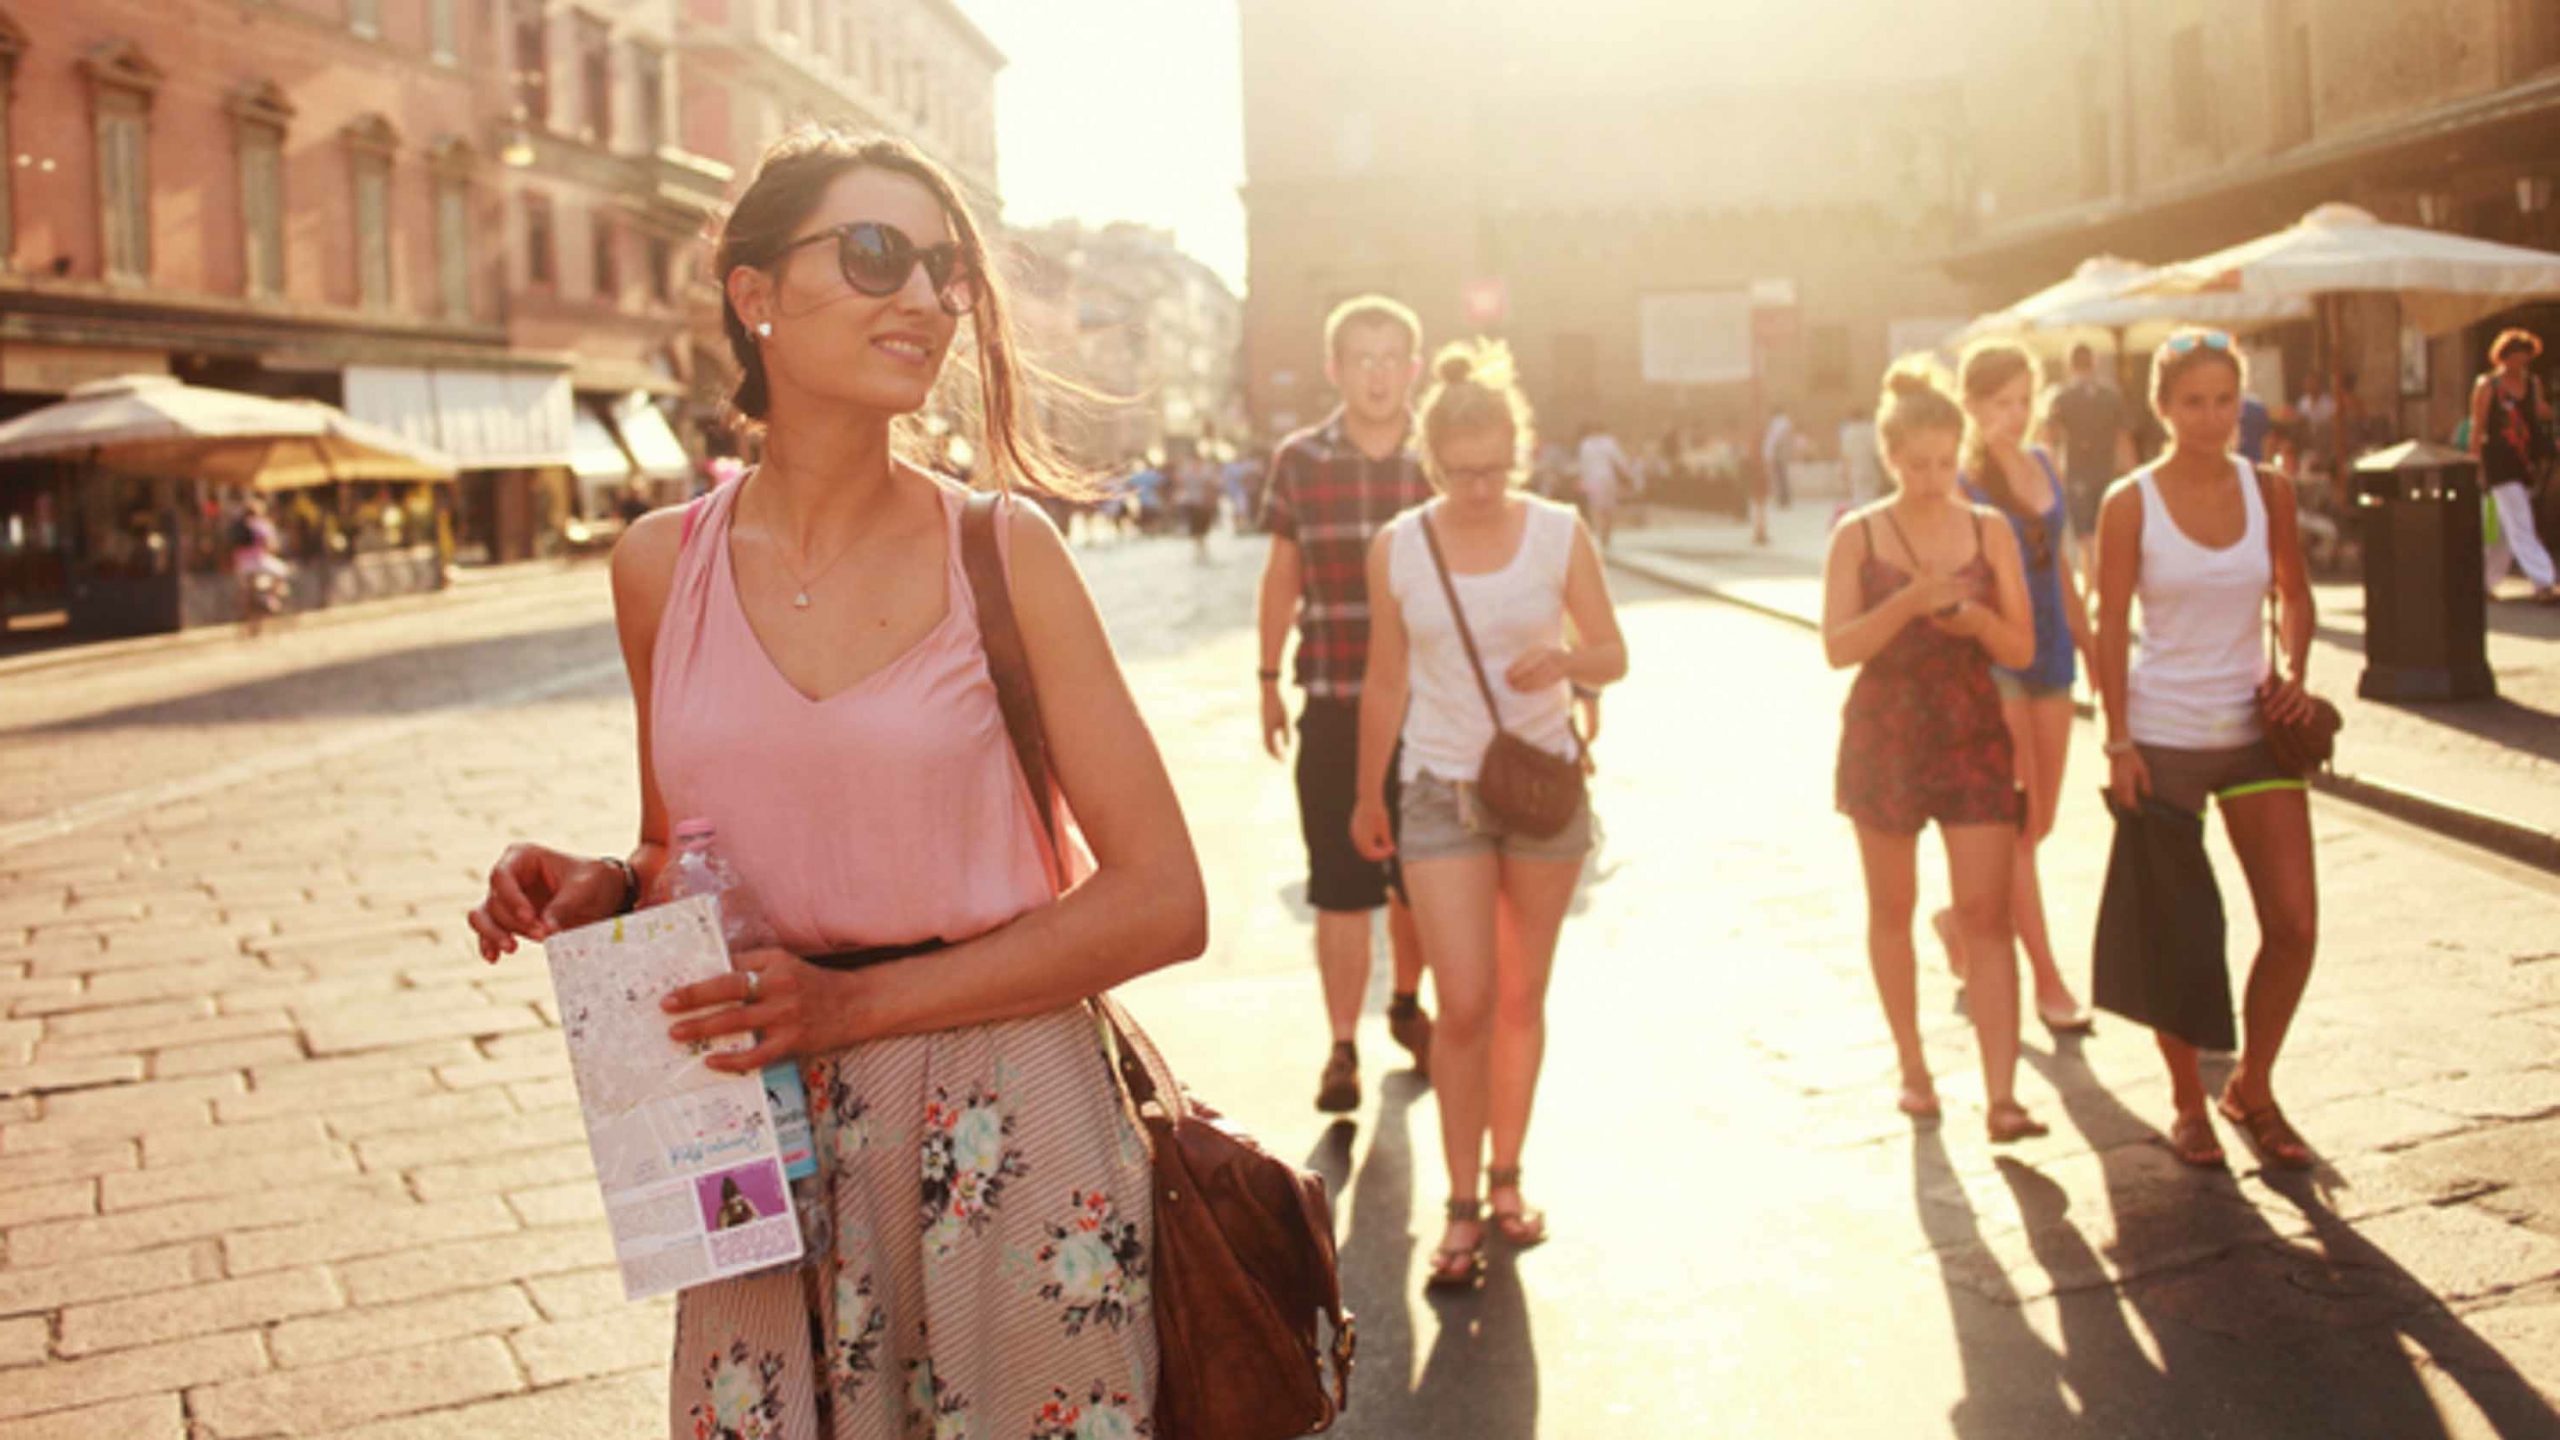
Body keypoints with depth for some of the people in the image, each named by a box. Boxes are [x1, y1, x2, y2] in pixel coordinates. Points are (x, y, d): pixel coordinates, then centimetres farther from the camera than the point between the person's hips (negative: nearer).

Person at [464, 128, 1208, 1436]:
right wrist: (601, 893, -6)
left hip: (996, 1131, -2)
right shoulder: (663, 564, 2)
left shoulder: (1001, 553, -7)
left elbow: (1162, 901, -10)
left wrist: (864, 999, -15)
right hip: (760, 1141, 3)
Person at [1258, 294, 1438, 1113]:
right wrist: (1268, 681, 10)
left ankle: (1406, 1005, 36)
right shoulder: (1298, 462, 0)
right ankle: (1343, 1048, 11)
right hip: (1334, 708, -1)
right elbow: (1281, 576, 10)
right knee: (1340, 887, 0)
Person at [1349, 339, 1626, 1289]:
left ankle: (1506, 1179, 26)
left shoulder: (1559, 535, -3)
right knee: (1465, 1005, -8)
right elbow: (1386, 682, 6)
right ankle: (1463, 1204, 5)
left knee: (1522, 998, 10)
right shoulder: (1397, 549, -4)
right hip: (1440, 790, -1)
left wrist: (1566, 659, -22)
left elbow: (1613, 656, 1)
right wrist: (1368, 794, 12)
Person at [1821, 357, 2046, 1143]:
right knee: (1892, 909, 11)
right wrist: (1908, 602, -25)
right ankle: (1913, 1066, 28)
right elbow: (1837, 646, -11)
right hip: (1885, 735, 0)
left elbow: (2021, 649, 3)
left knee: (1986, 913, -7)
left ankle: (2001, 1095, -9)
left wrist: (1977, 618, -17)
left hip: (1973, 733, 0)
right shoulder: (1858, 535, -2)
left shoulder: (1990, 531, 2)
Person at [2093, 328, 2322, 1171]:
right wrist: (2119, 743, -11)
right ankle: (2189, 1102, 22)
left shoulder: (2267, 493, 3)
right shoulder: (2131, 503, -6)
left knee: (2296, 924, -1)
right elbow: (2111, 628, -6)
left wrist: (2294, 672, 0)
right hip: (2164, 740, -3)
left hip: (2254, 732, 3)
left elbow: (2293, 592, 16)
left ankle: (2251, 1088, 20)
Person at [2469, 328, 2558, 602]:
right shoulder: (2487, 386, -4)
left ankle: (2485, 581, 22)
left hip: (2525, 463, 6)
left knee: (2508, 527, 10)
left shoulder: (2533, 383, 11)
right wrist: (2475, 466, -7)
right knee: (2520, 523, -13)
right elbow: (2477, 428, -4)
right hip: (2499, 462, -6)